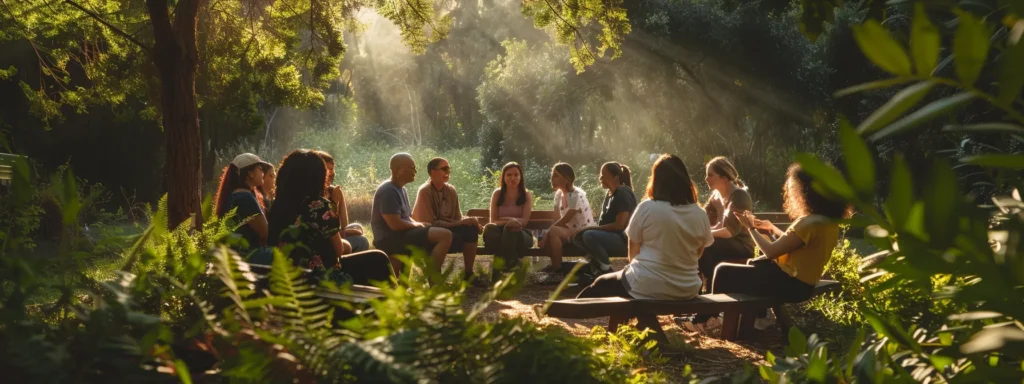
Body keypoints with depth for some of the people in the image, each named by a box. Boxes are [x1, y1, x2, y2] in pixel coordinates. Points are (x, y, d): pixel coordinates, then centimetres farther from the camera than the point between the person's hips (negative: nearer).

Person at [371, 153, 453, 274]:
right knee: (445, 235, -19)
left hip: (400, 235, 10)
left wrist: (418, 224, 0)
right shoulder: (389, 191, -16)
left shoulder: (400, 189, 16)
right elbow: (395, 224, -24)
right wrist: (417, 225, -8)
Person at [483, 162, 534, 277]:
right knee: (489, 228, -34)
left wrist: (507, 219, -23)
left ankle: (503, 262, -24)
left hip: (521, 234, -1)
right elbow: (493, 221, -2)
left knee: (511, 229, -37)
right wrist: (509, 222, -24)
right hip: (501, 233, 2)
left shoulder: (526, 195, 5)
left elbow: (524, 221, -5)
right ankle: (510, 262, -31)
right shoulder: (497, 194, 6)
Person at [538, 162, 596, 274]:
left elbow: (565, 220, -21)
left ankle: (556, 269, -22)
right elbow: (557, 219, 1)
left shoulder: (576, 195, -19)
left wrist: (547, 232, -17)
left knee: (553, 232, -31)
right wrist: (547, 234, -17)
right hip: (571, 231, 8)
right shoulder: (559, 194, 6)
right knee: (544, 241, -15)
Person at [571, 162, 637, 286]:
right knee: (577, 236, -2)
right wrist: (592, 228, 0)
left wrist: (591, 228, -19)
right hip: (610, 236, 9)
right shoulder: (610, 194, 14)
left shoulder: (623, 194, -14)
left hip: (623, 239, -9)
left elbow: (619, 225, -21)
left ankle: (606, 271, -16)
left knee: (589, 236, -31)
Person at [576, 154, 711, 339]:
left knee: (601, 284, 21)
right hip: (686, 289, 5)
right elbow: (697, 253, 13)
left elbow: (633, 254, 1)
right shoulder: (700, 214, -2)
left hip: (647, 286, -4)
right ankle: (649, 330, 30)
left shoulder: (647, 208, -10)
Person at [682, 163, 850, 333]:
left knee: (724, 271, 0)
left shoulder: (809, 223, -28)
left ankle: (709, 318, 20)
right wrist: (771, 227, 21)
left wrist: (750, 227, -8)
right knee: (755, 264, 35)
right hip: (802, 281, 10)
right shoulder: (829, 219, 2)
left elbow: (770, 251, -22)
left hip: (791, 284, -10)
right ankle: (758, 317, 35)